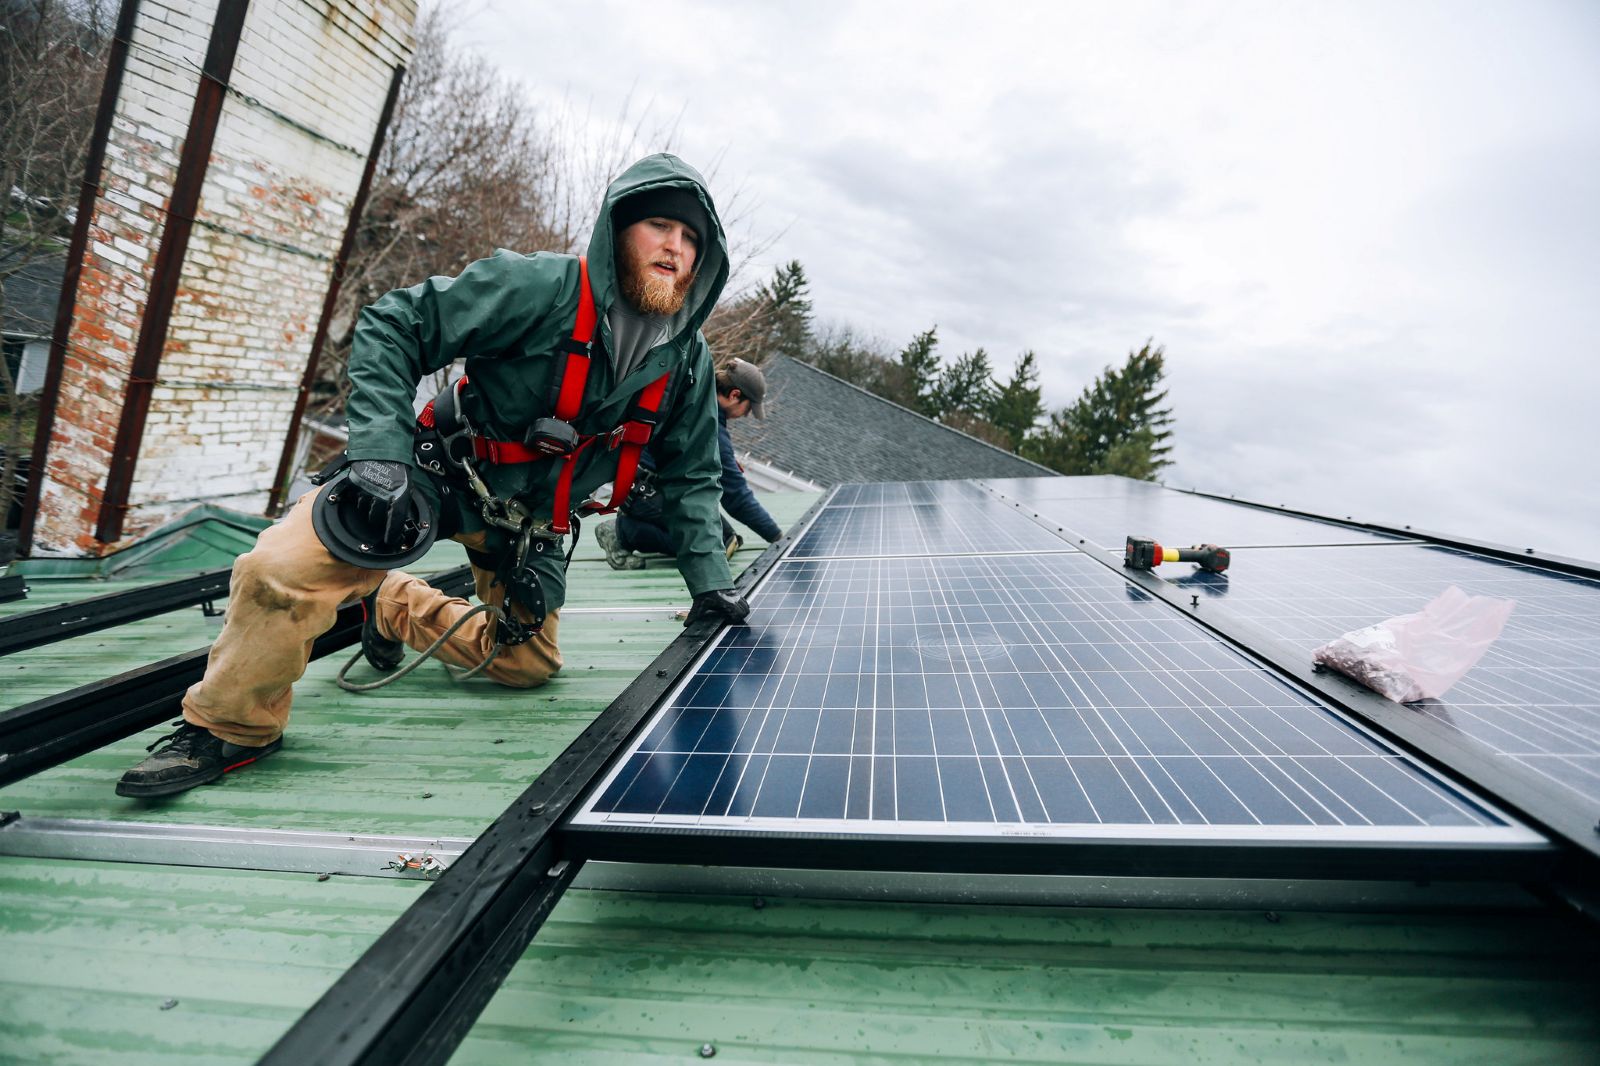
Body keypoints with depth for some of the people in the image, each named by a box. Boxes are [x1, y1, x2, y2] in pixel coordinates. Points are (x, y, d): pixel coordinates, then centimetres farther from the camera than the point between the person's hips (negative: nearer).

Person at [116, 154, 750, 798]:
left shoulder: (687, 359, -6)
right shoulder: (540, 287, -22)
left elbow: (691, 477, 4)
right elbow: (393, 327, -18)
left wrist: (710, 579, -3)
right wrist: (381, 452, -29)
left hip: (526, 522, 5)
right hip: (440, 473, -5)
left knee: (527, 664, 12)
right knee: (283, 568, -26)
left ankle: (394, 606, 33)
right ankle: (230, 726, 2)